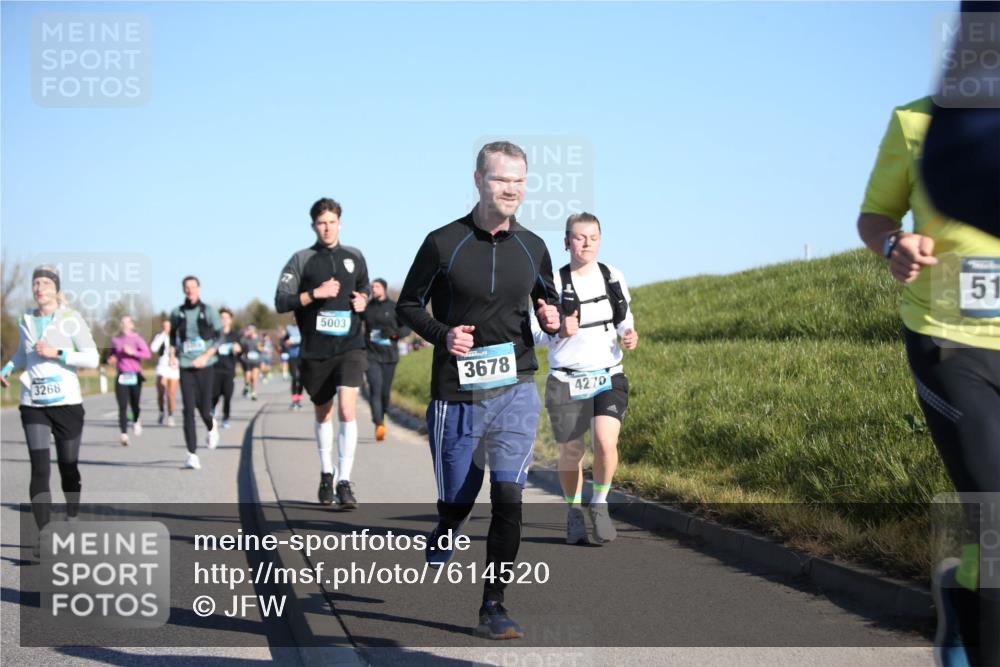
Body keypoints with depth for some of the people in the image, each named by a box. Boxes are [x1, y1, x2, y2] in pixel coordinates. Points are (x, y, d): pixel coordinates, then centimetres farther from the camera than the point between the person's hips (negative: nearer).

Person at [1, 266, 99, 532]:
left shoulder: (71, 319, -3)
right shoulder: (26, 320, 9)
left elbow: (92, 358, -8)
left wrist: (56, 353, -17)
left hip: (67, 403, -2)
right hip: (33, 405, 2)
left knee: (68, 468, 8)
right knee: (39, 469, -9)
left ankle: (72, 520, 32)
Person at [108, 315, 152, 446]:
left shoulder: (136, 339, -1)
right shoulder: (115, 340, 10)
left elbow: (148, 354, -11)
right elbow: (112, 354, 24)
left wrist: (133, 352, -21)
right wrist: (111, 359, 2)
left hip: (135, 376, -1)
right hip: (122, 376, 1)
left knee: (135, 404, 7)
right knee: (122, 407, -10)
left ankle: (136, 422, 42)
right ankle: (124, 434, -15)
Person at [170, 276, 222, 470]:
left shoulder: (208, 311, 0)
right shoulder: (177, 313, 7)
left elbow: (220, 337, 0)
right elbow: (173, 335, 22)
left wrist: (206, 356, -10)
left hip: (205, 366, -1)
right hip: (186, 367, 1)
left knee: (204, 408, 2)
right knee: (188, 411, -8)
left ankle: (212, 428, 39)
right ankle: (192, 455, -8)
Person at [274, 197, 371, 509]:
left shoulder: (354, 257, 9)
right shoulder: (301, 260, 0)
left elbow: (364, 288, 27)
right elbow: (281, 302, -6)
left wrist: (363, 300, 5)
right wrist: (316, 293, -17)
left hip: (350, 346, 0)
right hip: (315, 351, 0)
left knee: (347, 409, -17)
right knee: (323, 414, 15)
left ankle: (345, 482, -15)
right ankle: (326, 473, 35)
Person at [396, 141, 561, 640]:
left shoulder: (532, 248, 6)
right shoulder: (443, 243, -4)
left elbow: (549, 305, 21)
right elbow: (407, 305, 4)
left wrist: (553, 319, -3)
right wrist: (442, 334, -15)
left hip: (515, 390, 2)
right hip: (456, 393, -2)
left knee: (508, 497, -10)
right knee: (457, 501, 7)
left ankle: (493, 608, -1)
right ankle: (437, 548, 43)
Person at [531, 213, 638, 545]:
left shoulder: (613, 277, 4)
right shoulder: (555, 283, -6)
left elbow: (624, 317, 20)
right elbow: (535, 333, -4)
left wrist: (629, 334, -2)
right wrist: (559, 330, -23)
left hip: (609, 377, 1)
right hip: (567, 381, -1)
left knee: (606, 441, -20)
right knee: (571, 453, 6)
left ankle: (600, 504, 4)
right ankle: (574, 512, 31)